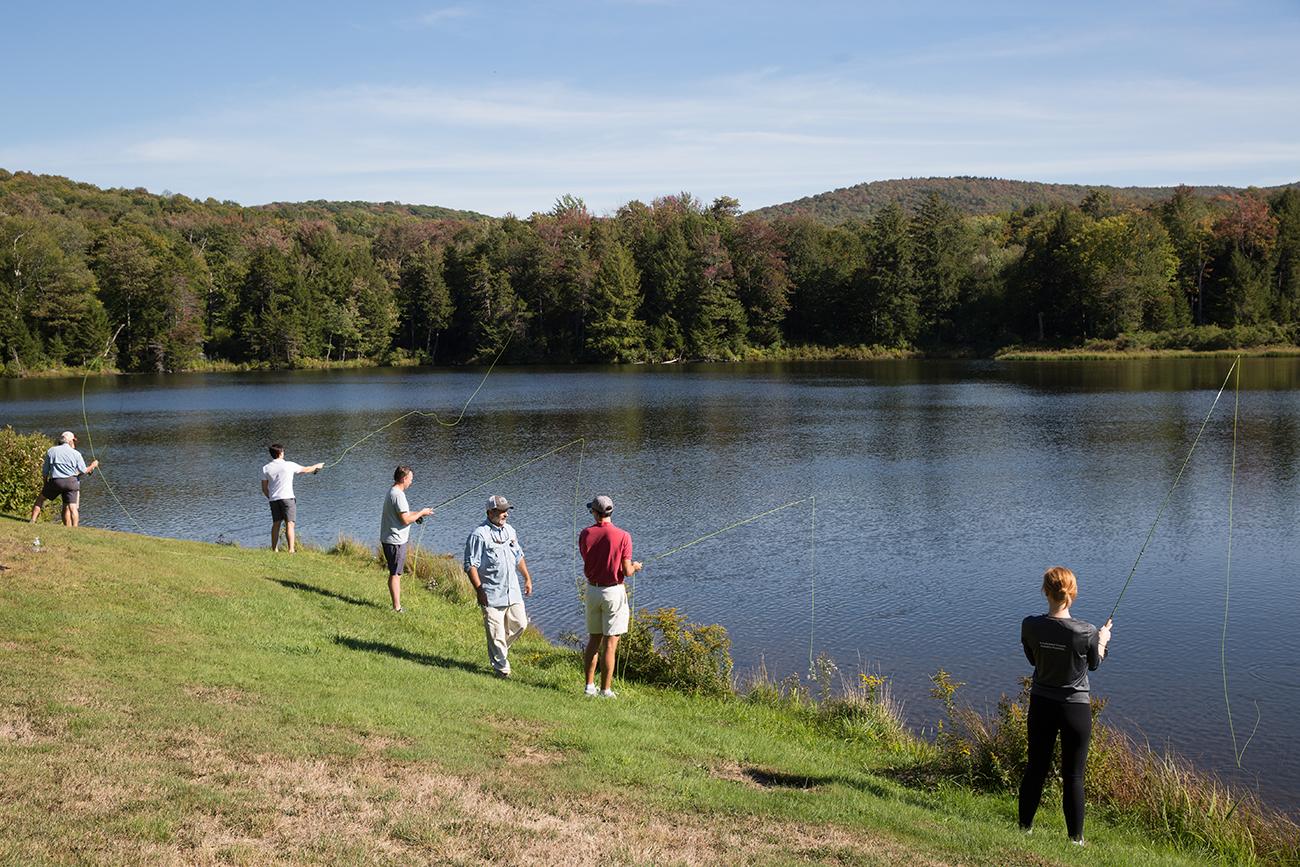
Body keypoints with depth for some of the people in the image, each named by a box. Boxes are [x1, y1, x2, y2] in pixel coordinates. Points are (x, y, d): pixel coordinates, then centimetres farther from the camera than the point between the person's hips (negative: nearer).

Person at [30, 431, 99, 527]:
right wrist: (92, 466, 27)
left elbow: (45, 471, 13)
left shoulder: (51, 451, 11)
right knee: (73, 507, -1)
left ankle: (32, 521, 13)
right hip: (71, 482, -1)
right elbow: (84, 471, 8)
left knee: (40, 499, 19)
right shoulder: (76, 453, 6)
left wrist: (45, 483, 26)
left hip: (55, 481, 1)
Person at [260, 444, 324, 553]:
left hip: (274, 499, 4)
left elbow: (264, 489, 7)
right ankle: (291, 550, -18)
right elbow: (306, 469, 13)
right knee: (289, 524, -9)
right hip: (287, 498, -4)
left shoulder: (266, 468, 5)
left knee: (276, 524, 15)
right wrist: (316, 466, 32)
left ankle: (274, 549, 18)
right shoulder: (289, 465, -3)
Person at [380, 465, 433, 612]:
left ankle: (396, 606, 19)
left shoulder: (392, 492, 13)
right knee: (395, 574, -5)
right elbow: (405, 519, -22)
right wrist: (421, 513, -8)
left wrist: (416, 514, 14)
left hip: (389, 539, 10)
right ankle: (396, 607, -1)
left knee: (395, 573, 14)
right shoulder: (398, 495, -19)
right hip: (395, 541, -10)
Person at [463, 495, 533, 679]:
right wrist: (479, 589, -19)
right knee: (496, 633, -2)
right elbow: (470, 565, -14)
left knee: (520, 624, 9)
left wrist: (527, 578, 21)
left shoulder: (509, 530, 12)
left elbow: (519, 557, 24)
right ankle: (501, 667, 9)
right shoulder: (479, 535, -12)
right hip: (492, 595, -7)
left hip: (513, 592, 7)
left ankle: (499, 649, 32)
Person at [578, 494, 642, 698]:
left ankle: (589, 686, 18)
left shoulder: (585, 534, -3)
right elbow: (627, 571, -14)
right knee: (610, 644, 1)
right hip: (614, 591, -4)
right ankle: (606, 690, 3)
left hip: (592, 590, 4)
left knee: (593, 640, 16)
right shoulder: (622, 536, -14)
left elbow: (588, 562, 8)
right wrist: (635, 566, 10)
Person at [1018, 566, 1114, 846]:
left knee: (1036, 767, 18)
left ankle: (1025, 827, 30)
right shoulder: (1086, 632, -20)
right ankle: (1076, 838, 16)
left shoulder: (1030, 626, -13)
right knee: (1073, 776, 7)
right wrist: (1102, 640, 19)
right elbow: (1093, 664, -1)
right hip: (1075, 707, -3)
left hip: (1041, 705, 3)